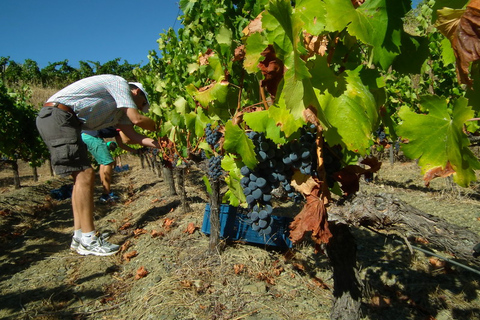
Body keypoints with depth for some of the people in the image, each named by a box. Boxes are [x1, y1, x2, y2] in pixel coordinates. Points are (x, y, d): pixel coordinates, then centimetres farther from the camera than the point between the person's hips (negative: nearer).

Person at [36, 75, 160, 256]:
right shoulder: (120, 83, -1)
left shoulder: (118, 110, 24)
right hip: (57, 116, -11)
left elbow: (133, 135, 14)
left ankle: (79, 236, 12)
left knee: (81, 176, 9)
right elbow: (137, 119, -12)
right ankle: (88, 241, -9)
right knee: (85, 175, -13)